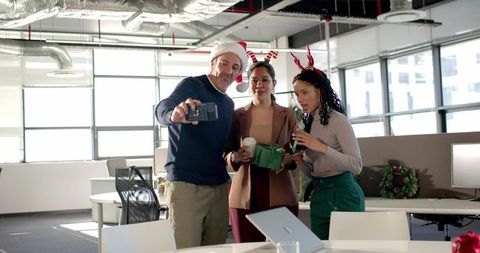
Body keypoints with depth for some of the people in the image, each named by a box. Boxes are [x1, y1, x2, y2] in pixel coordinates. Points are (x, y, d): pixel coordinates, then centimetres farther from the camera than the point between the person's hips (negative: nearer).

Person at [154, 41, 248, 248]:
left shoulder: (228, 104, 15)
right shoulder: (192, 85, -7)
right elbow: (162, 108, -28)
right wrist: (174, 114, -50)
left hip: (219, 187, 7)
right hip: (186, 185, -7)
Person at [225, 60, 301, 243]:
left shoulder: (287, 115, 8)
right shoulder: (237, 115, 7)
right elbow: (226, 155, 10)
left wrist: (287, 159, -11)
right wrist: (235, 157, -12)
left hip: (280, 195, 0)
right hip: (244, 196, 0)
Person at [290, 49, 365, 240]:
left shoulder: (337, 119, -10)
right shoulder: (309, 124, 11)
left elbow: (356, 165, -17)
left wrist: (321, 147, -22)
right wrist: (299, 162, -6)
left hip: (342, 194, -7)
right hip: (319, 196, 7)